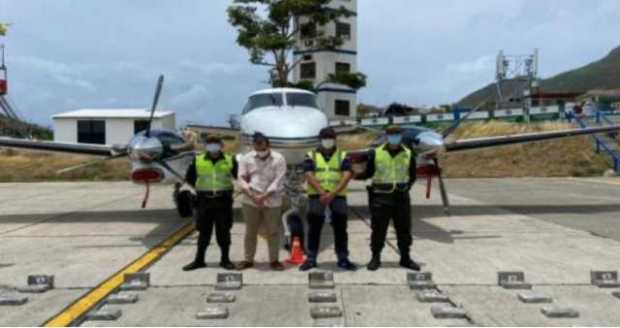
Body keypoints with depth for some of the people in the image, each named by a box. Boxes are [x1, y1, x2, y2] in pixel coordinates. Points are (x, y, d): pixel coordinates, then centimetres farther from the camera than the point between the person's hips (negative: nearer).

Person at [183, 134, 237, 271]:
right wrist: (200, 188, 8)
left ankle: (225, 260, 15)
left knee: (223, 232, 5)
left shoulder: (230, 160, 1)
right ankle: (199, 260, 15)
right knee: (204, 232, 7)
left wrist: (228, 189, 5)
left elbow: (239, 176, 9)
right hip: (204, 201, 1)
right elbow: (189, 177, 13)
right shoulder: (198, 160, 3)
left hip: (223, 201, -1)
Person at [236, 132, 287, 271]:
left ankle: (274, 260, 17)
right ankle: (248, 260, 20)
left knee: (273, 231, 5)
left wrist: (264, 196, -17)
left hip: (272, 201, -1)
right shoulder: (246, 158, 4)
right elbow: (241, 178, 1)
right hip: (250, 201, 2)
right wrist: (251, 195, -13)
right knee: (251, 231, 10)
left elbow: (278, 181, -9)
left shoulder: (278, 159, -3)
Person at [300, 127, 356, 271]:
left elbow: (347, 175, -6)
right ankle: (311, 258, 9)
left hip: (338, 197, 1)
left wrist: (333, 194, -19)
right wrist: (322, 193, -20)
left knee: (340, 229, 4)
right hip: (316, 196, 0)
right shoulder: (311, 156, 7)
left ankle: (343, 259, 12)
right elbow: (309, 176, -7)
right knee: (314, 229, 2)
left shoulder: (342, 156, 8)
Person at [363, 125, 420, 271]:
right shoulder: (376, 153, -1)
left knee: (404, 228, 8)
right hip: (381, 197, -2)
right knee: (378, 229, 2)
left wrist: (406, 187, 2)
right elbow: (368, 173, 6)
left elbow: (412, 176, 12)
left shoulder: (408, 155, 4)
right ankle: (375, 258, 14)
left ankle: (405, 258, 20)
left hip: (401, 197, 2)